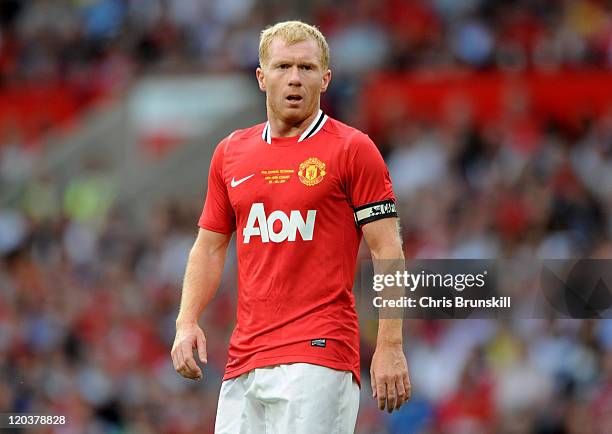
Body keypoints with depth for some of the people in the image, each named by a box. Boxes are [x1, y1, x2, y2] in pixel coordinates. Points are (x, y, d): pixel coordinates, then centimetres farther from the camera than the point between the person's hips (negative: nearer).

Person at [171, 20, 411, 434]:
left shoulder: (354, 149, -1)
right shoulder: (231, 152, 15)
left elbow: (387, 249, -3)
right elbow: (210, 247, 21)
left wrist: (390, 347, -11)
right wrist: (187, 323, 5)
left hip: (318, 353, -5)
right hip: (243, 360, 5)